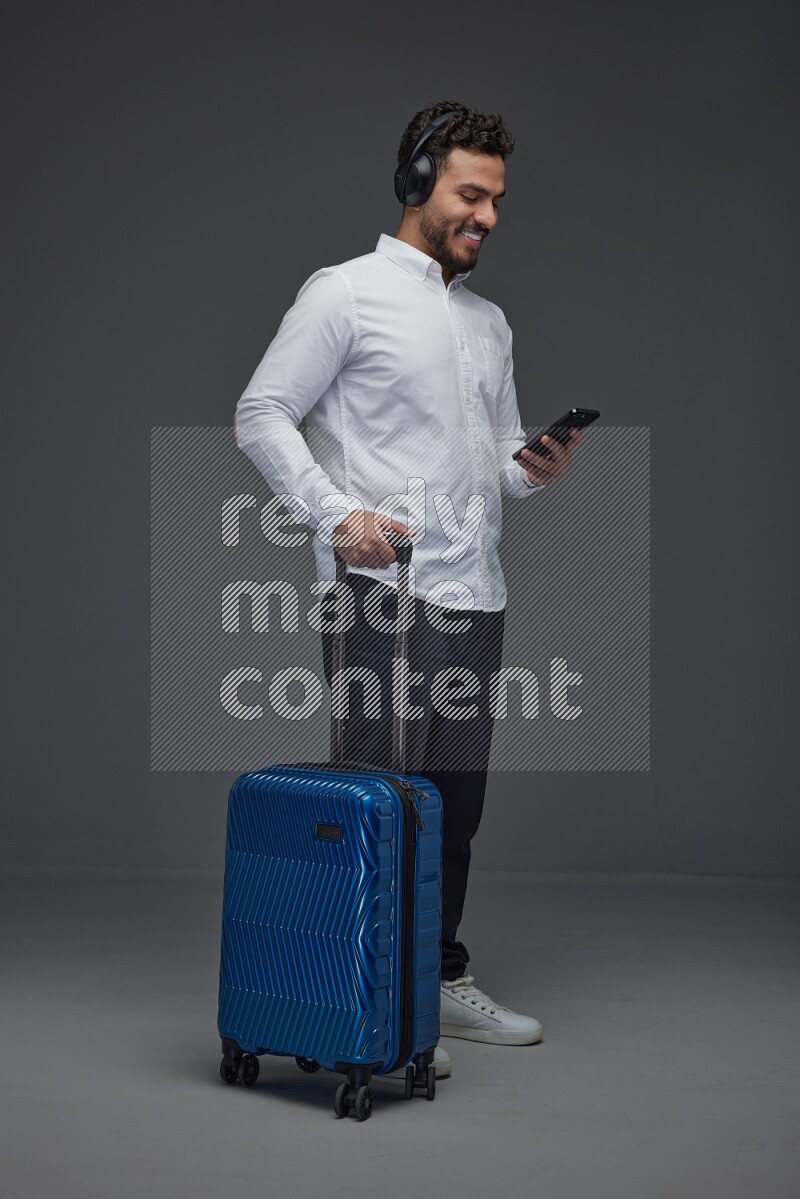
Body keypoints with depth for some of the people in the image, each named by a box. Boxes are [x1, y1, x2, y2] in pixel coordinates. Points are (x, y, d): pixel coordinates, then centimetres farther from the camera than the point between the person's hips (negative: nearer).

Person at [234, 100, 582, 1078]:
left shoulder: (490, 322, 19)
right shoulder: (346, 293, -3)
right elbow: (261, 413, -8)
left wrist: (536, 469, -1)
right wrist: (337, 512, -20)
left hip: (475, 597, 8)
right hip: (384, 594, -7)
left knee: (456, 800, 13)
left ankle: (441, 979, 25)